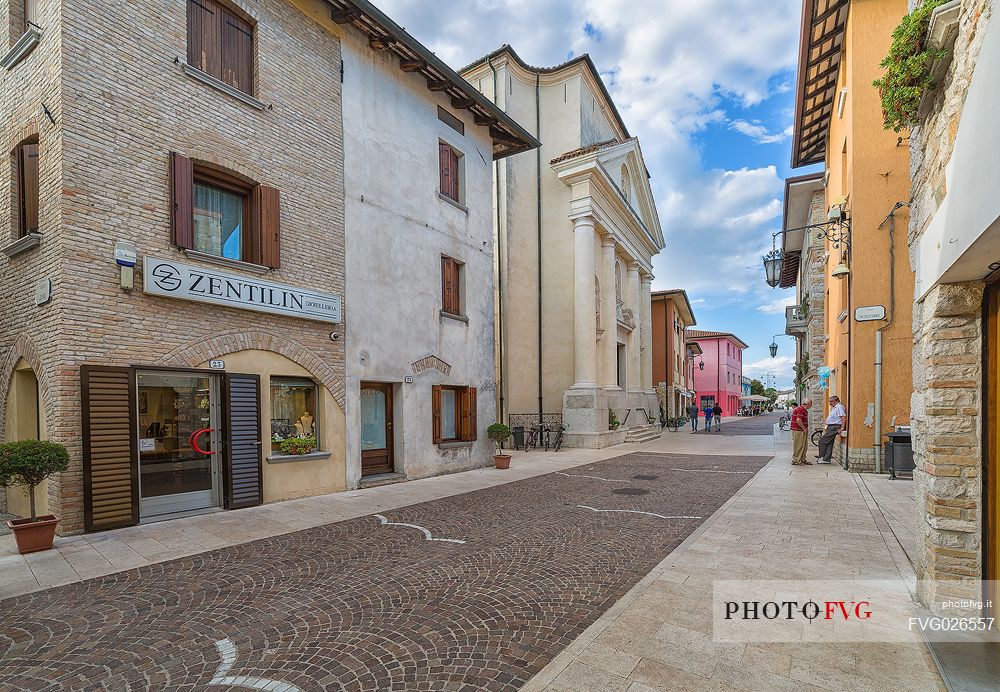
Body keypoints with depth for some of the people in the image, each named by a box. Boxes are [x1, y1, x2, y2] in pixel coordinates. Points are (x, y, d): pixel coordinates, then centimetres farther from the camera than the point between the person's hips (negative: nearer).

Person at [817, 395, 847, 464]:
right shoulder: (835, 407, 20)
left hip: (834, 427, -10)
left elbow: (843, 417, -21)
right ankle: (827, 459, 12)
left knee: (822, 441, -9)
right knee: (829, 444, 10)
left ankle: (821, 456, -1)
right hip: (831, 427, 10)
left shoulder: (839, 407, -12)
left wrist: (841, 428, -24)